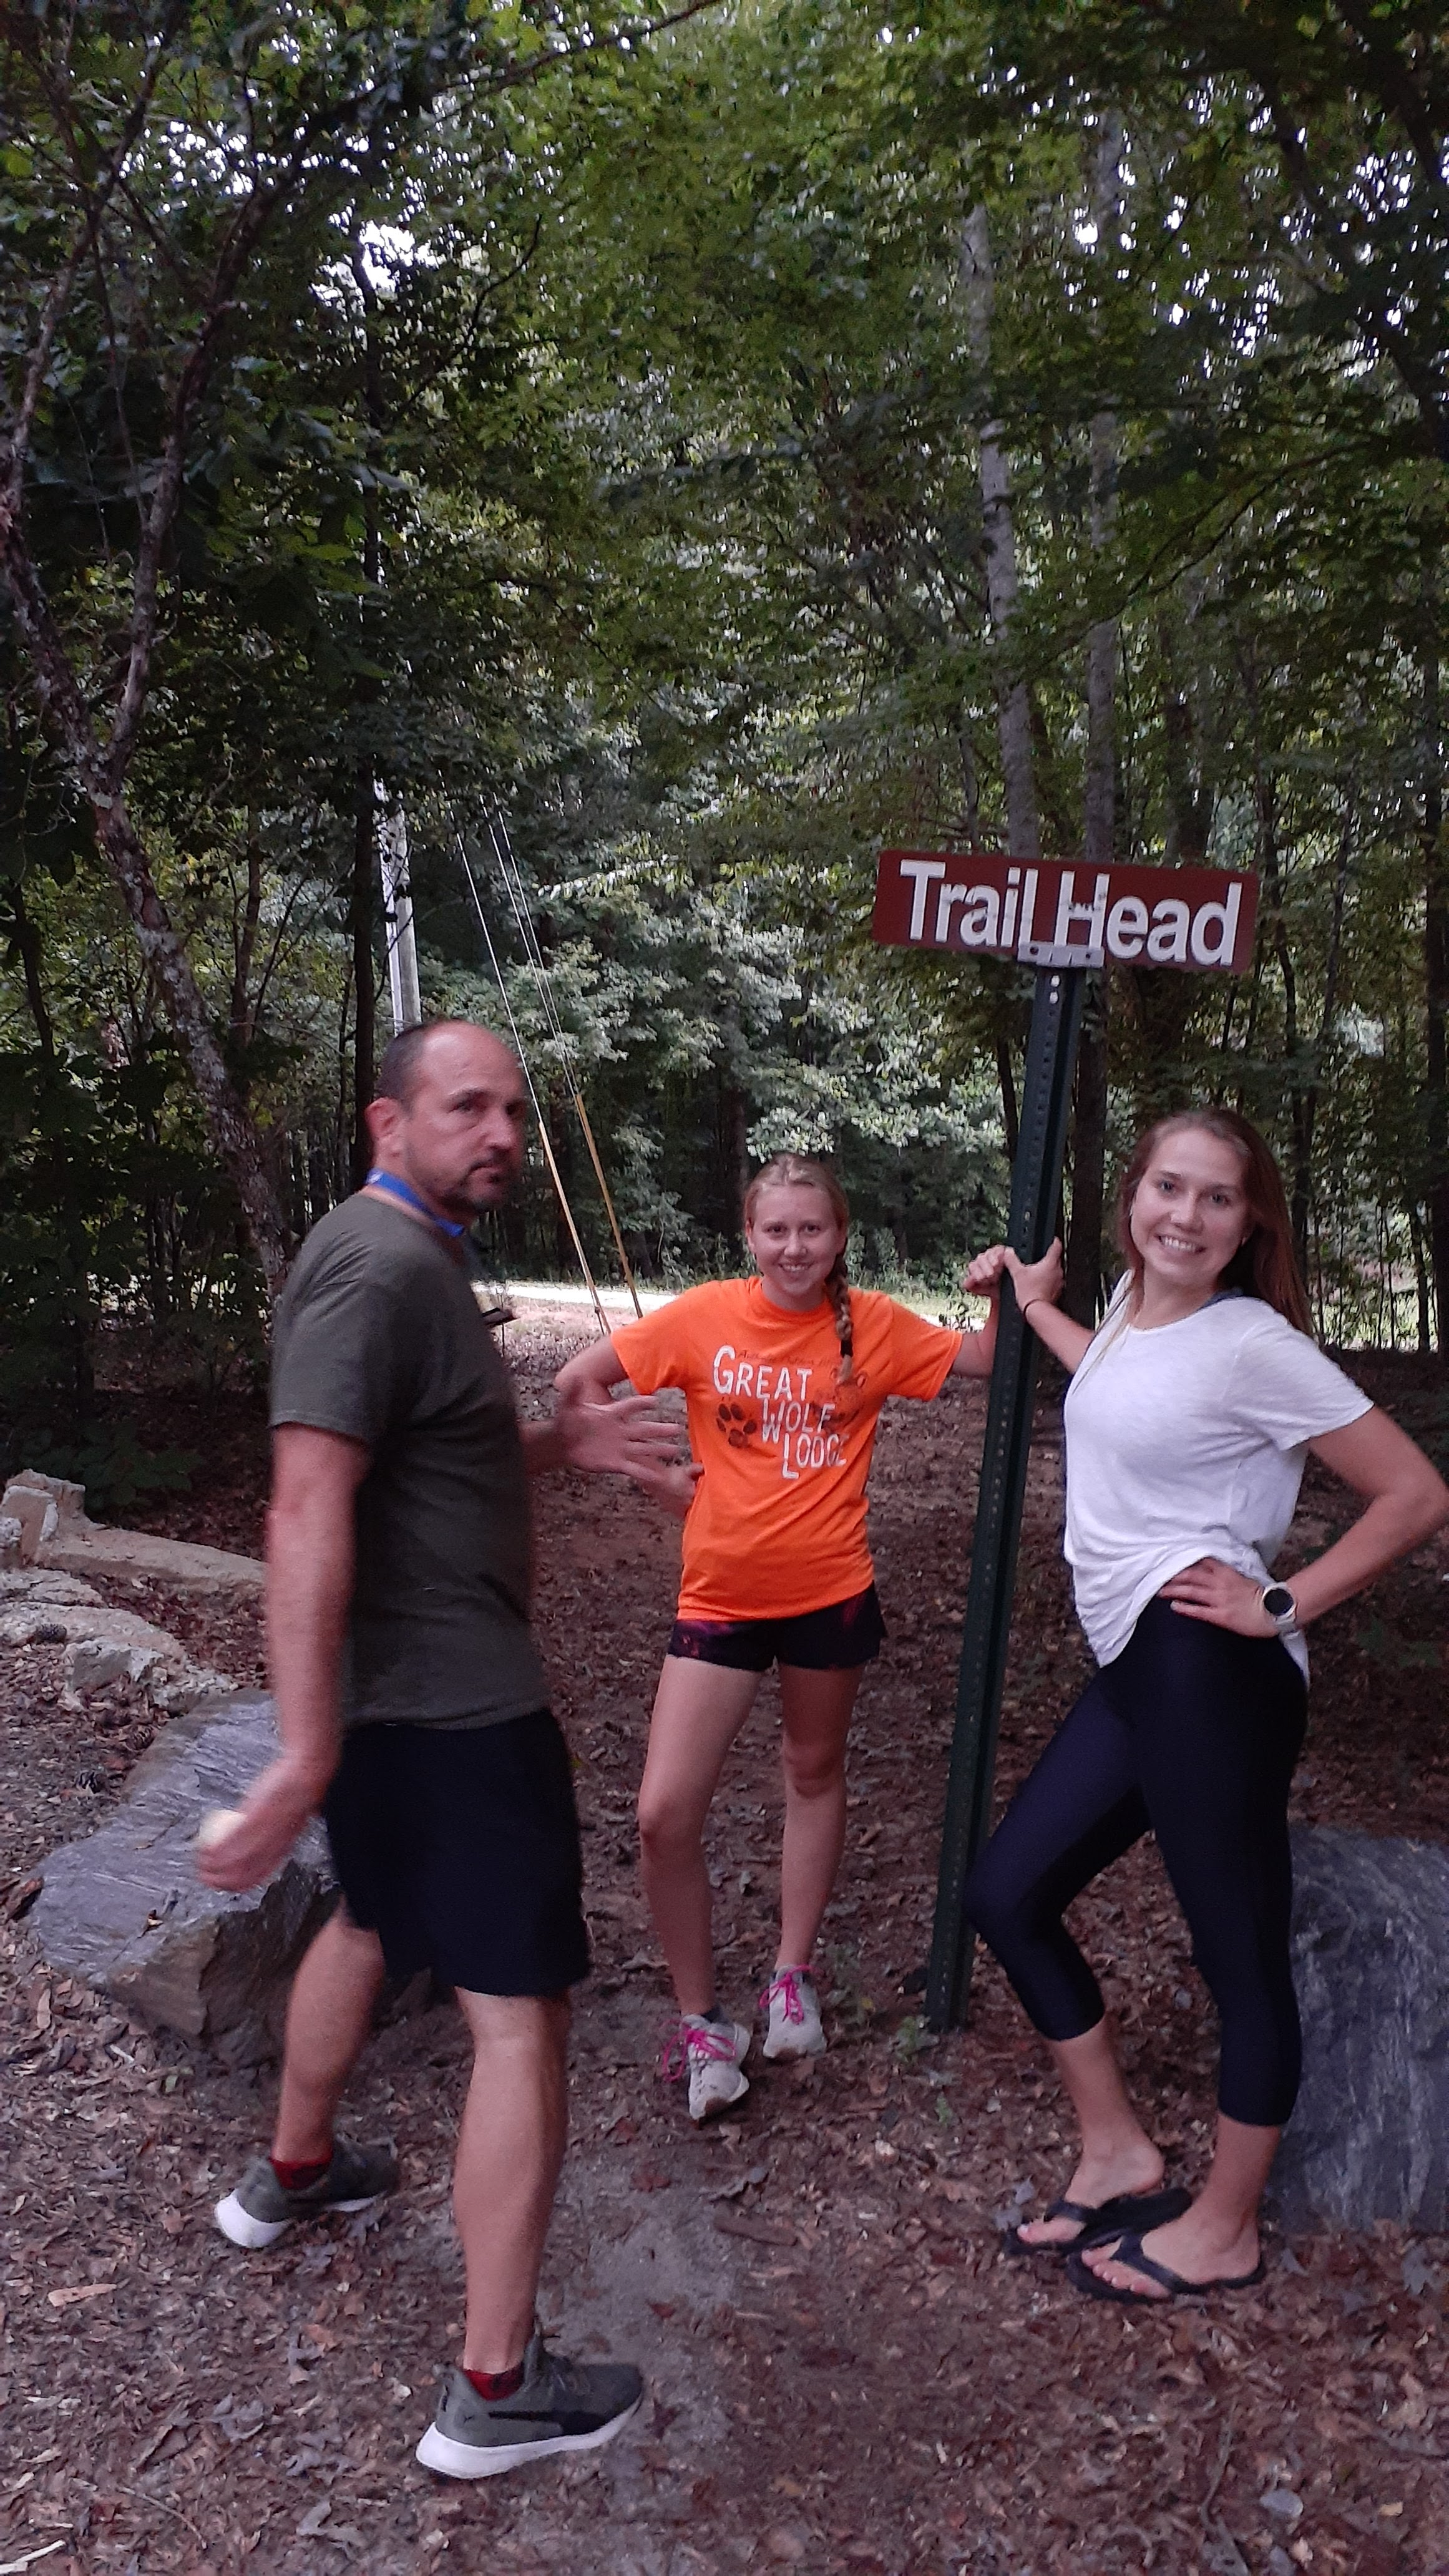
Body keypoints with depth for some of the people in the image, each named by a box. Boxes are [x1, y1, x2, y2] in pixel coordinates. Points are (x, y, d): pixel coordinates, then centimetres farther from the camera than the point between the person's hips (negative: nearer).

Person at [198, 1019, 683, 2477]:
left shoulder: (410, 1259, 11)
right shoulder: (382, 1266, -21)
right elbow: (307, 1506, -29)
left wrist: (559, 1444, 7)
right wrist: (307, 1751, -33)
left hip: (394, 1689, 11)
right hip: (454, 1702, -11)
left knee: (374, 1919, 30)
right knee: (522, 2016, -2)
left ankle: (291, 2176, 52)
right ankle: (496, 2392, 10)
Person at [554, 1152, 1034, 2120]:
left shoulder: (873, 1326, -4)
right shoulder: (706, 1316, -7)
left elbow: (988, 1362, 2)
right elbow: (578, 1382, -1)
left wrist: (1001, 1296, -17)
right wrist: (657, 1475, -4)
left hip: (832, 1593, 1)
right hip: (721, 1597, -1)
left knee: (816, 1774, 18)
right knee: (665, 1814, -7)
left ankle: (793, 1978, 40)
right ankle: (702, 2020, 15)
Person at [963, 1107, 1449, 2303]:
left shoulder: (1254, 1345, -13)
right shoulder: (1132, 1298, 10)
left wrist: (1284, 1603, -12)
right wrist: (1037, 1305, 40)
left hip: (1209, 1677, -9)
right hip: (1133, 1669, 9)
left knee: (1242, 1957, 7)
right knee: (1007, 1893, 13)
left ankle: (1224, 2229, 26)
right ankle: (1120, 2157, 29)